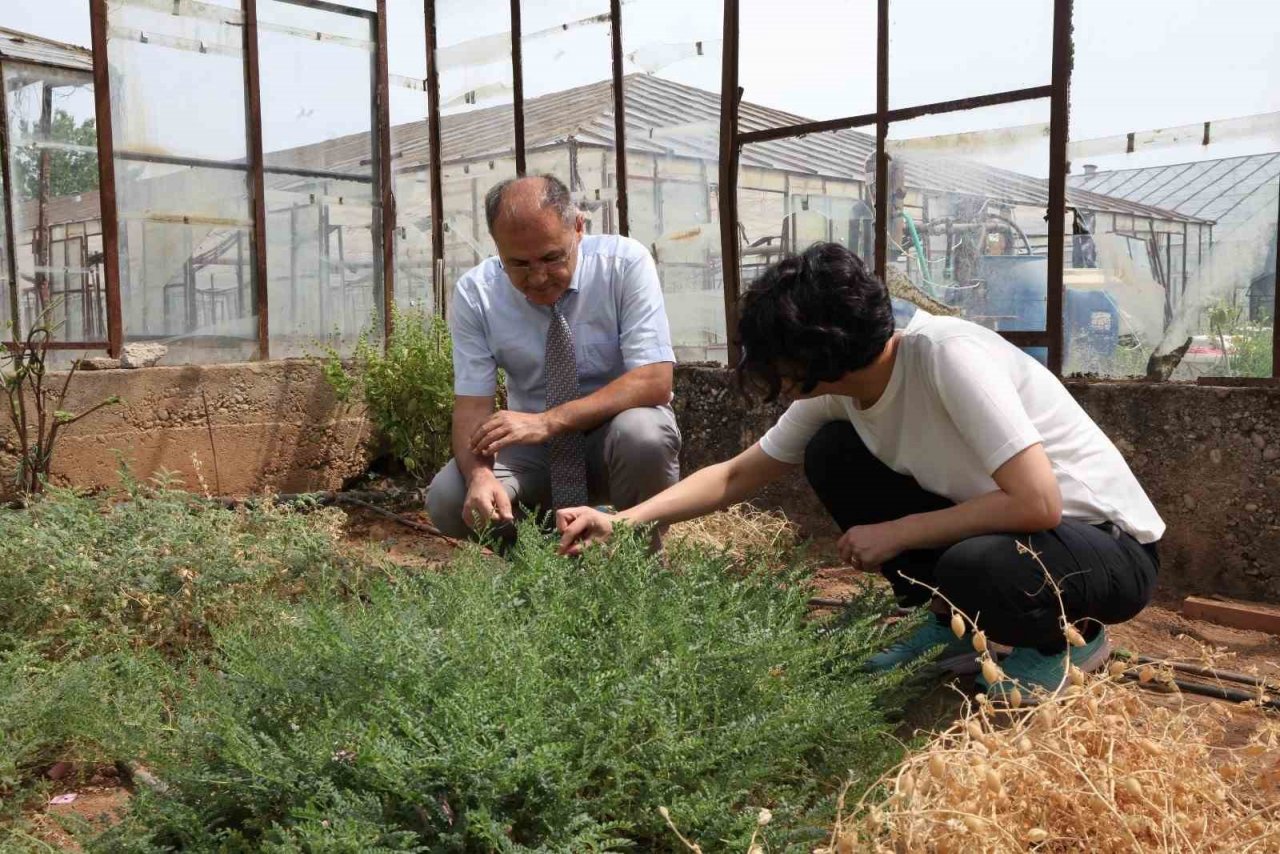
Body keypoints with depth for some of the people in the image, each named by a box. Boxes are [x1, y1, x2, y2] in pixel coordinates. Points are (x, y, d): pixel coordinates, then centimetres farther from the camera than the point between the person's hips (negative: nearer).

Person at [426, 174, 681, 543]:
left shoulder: (625, 262, -17)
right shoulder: (474, 293, -11)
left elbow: (654, 381, -23)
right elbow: (471, 403, -12)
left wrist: (547, 421, -33)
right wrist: (480, 475, -35)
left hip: (620, 433, -1)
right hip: (531, 446, 2)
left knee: (642, 434, -35)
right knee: (447, 499, -23)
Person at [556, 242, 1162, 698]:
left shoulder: (947, 355, -31)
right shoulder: (836, 387, -9)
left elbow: (1037, 504, -34)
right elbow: (737, 475, 0)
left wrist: (896, 533, -24)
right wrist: (623, 521, -9)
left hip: (1108, 542, -7)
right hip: (989, 522, 7)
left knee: (972, 569, -39)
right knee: (831, 452, -6)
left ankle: (1071, 637, -1)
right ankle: (953, 627, 7)